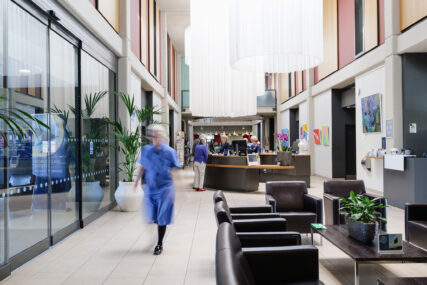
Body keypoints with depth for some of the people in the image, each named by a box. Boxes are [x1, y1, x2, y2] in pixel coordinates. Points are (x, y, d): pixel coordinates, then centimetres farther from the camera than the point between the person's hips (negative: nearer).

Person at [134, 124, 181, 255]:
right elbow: (142, 167, 13)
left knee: (162, 218, 4)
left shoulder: (169, 152, -11)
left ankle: (160, 244, 21)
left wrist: (173, 191, -11)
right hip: (150, 188, 4)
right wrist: (136, 182, 14)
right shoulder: (146, 150, -1)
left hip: (164, 188, -4)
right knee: (153, 216, 12)